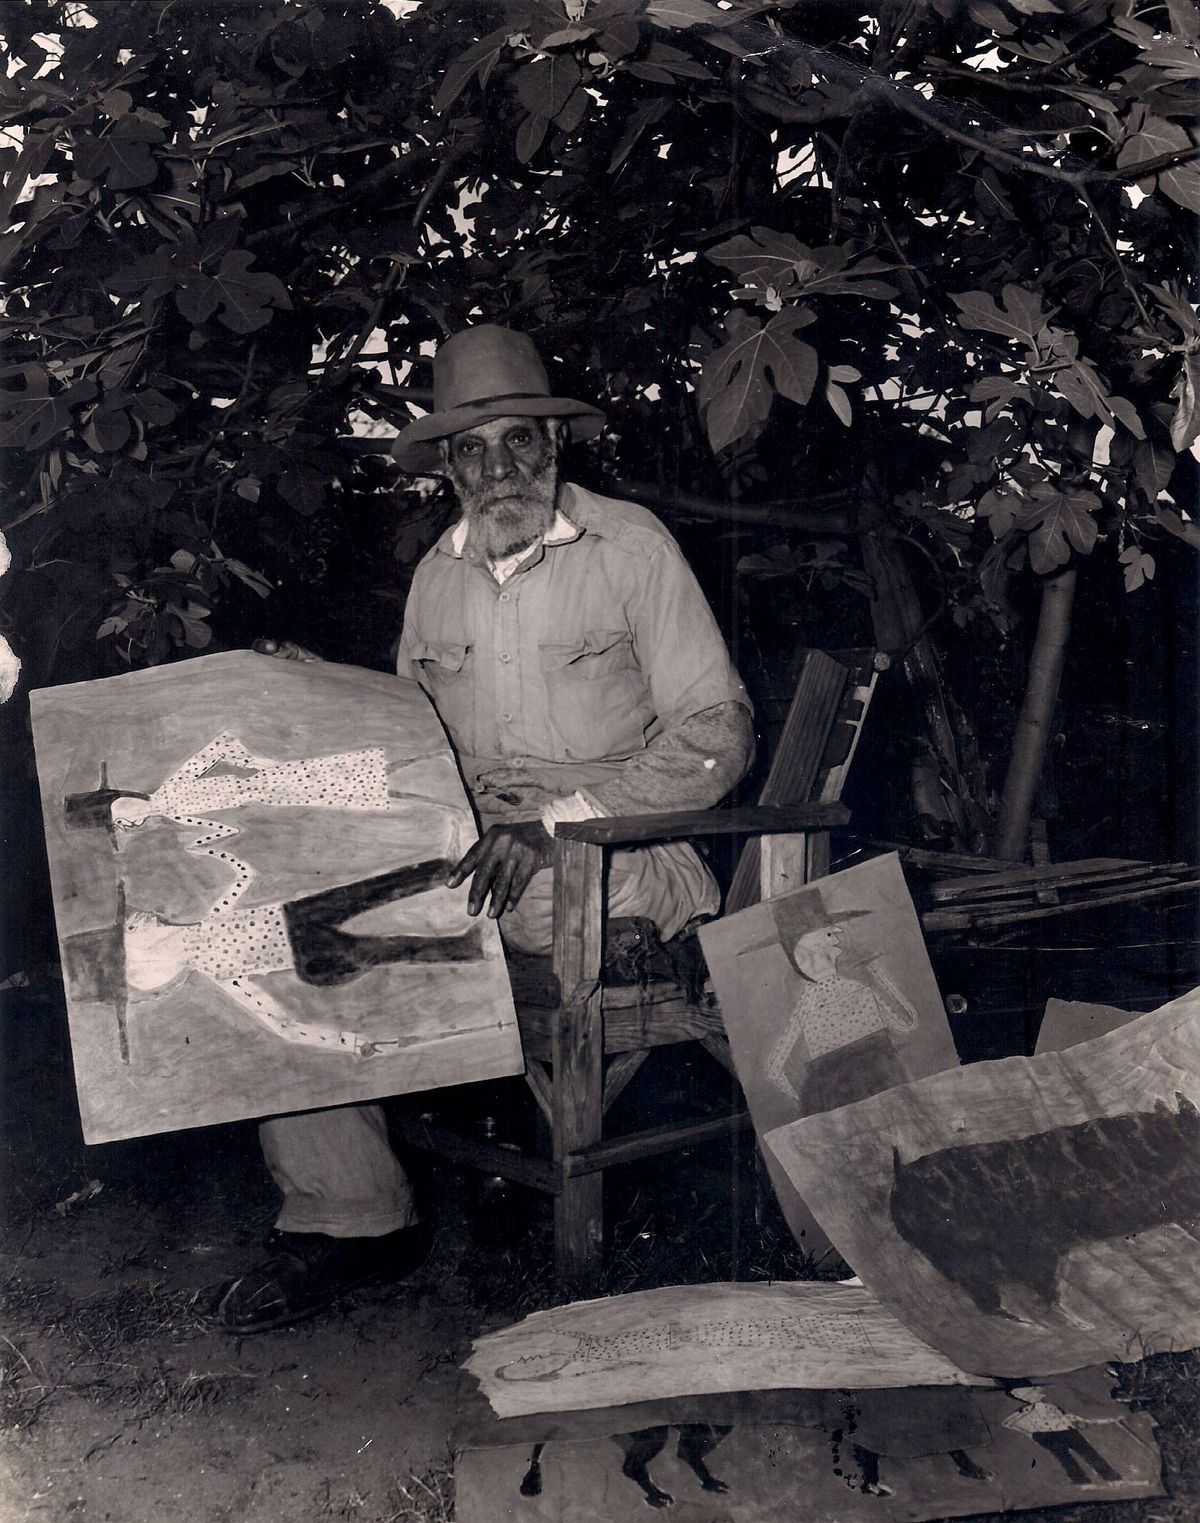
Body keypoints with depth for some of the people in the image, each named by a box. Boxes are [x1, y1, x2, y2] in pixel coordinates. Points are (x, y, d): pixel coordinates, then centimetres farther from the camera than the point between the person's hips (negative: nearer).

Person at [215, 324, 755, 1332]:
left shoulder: (631, 547, -3)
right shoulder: (439, 577, 14)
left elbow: (716, 734, -8)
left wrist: (559, 821, -19)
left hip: (621, 861, -6)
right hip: (473, 854, 6)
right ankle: (344, 1216, -8)